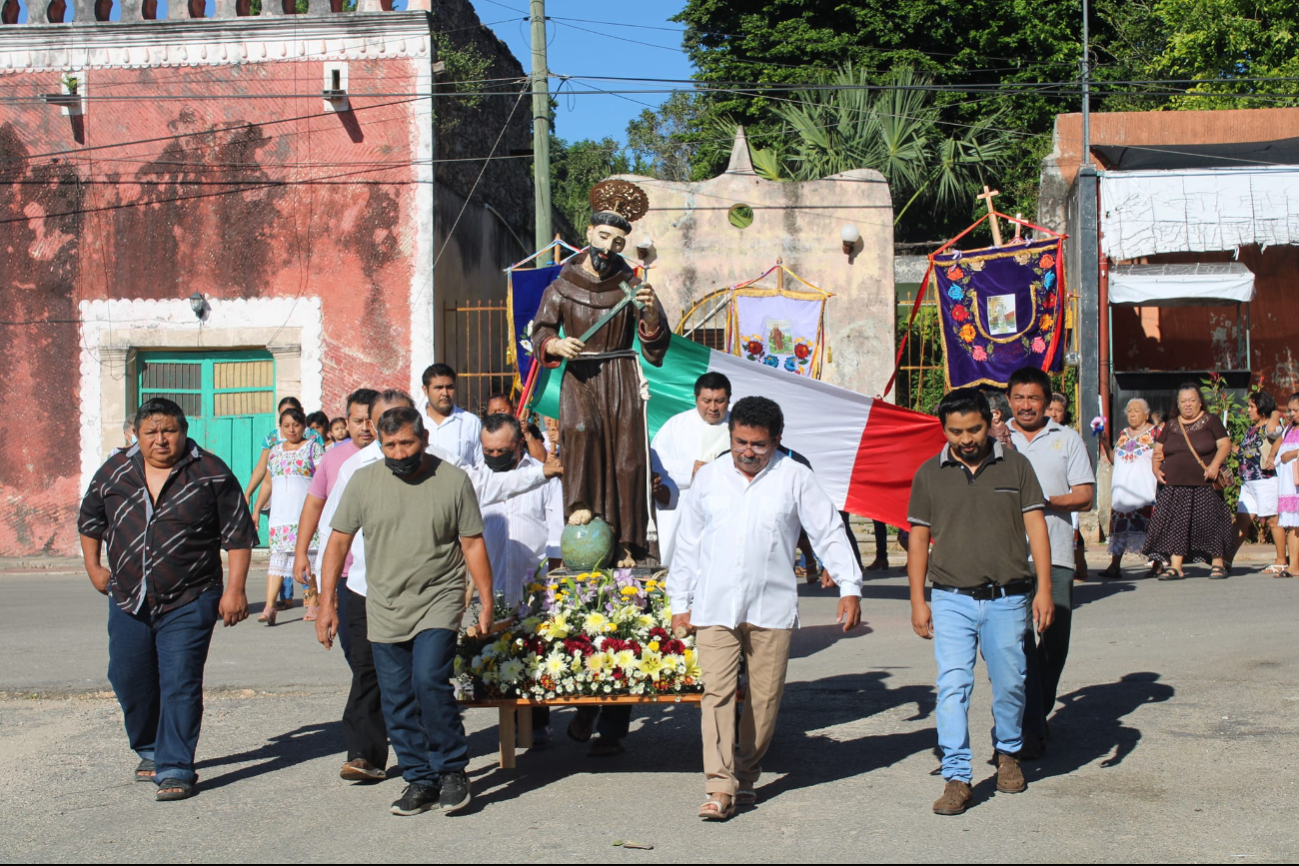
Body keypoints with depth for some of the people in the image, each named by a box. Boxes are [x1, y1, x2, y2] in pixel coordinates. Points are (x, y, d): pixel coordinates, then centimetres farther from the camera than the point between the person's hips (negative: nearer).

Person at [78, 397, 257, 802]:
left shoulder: (211, 475, -6)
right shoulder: (114, 472, 5)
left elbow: (238, 534, -5)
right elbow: (90, 520, 22)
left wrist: (234, 589, -10)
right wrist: (93, 565, 17)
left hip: (187, 604, -4)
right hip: (128, 601, 5)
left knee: (180, 685, -8)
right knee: (129, 680, 13)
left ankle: (175, 768, -2)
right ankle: (150, 750, 34)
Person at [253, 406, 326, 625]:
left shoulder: (313, 448, 4)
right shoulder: (275, 452, 18)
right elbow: (267, 485, 23)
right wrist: (256, 510, 18)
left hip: (308, 514, -4)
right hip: (280, 515, 4)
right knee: (277, 556, -4)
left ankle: (313, 603, 4)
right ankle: (270, 606, -10)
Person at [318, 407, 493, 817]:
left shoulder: (454, 480, -2)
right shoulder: (364, 481, 2)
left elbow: (473, 544, 2)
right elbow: (339, 541, 7)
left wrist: (486, 602, 0)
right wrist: (326, 602, 3)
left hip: (439, 602, -3)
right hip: (385, 610, 3)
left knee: (429, 680, -19)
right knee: (397, 702, 5)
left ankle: (452, 770, -1)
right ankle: (420, 781, 19)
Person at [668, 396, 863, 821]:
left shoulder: (795, 478, 2)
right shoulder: (709, 478, 9)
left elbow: (829, 532, 3)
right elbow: (688, 542, 15)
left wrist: (849, 586, -5)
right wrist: (680, 602, 13)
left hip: (771, 608, -1)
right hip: (715, 607, 1)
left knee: (765, 697, 5)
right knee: (717, 692, -8)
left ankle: (746, 775, 22)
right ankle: (720, 787, -10)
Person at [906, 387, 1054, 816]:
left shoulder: (1015, 466, 3)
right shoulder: (930, 474, 5)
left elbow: (1035, 526, 2)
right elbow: (919, 538, 8)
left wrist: (1044, 588, -5)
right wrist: (918, 600, 4)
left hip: (1008, 599, 0)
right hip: (952, 599, 0)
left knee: (1010, 685, 10)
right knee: (953, 686, -8)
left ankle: (1008, 752, 36)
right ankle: (956, 778, -5)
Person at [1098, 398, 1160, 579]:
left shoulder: (1155, 432, 3)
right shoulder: (1124, 434, 18)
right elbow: (1114, 459, 19)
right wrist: (1104, 442, 7)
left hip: (1145, 489, -5)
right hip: (1122, 488, 5)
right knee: (1119, 526, 0)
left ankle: (1157, 564, 2)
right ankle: (1114, 566, -1)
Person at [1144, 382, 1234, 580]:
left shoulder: (1210, 422, 4)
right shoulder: (1171, 425, 14)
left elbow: (1225, 445, -2)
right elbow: (1158, 450, 17)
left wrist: (1215, 464, -17)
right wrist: (1156, 467, -1)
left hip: (1204, 485, -3)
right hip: (1174, 485, 3)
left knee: (1209, 522, -4)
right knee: (1175, 524, -2)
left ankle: (1218, 563, 7)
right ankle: (1175, 567, -2)